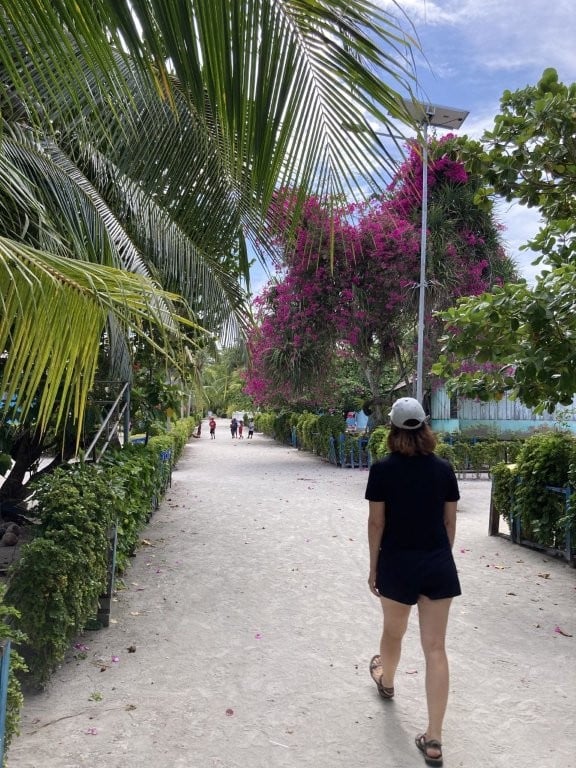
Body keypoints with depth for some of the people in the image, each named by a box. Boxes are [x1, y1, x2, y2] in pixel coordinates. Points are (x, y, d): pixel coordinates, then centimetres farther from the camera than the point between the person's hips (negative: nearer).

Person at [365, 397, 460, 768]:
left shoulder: (383, 469, -11)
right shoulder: (444, 468, -3)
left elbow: (377, 523, -8)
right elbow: (450, 522, 3)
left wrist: (373, 567, 3)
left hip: (398, 564, -2)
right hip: (439, 566, 2)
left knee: (393, 631, 23)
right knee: (435, 647, 6)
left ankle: (386, 681, 53)